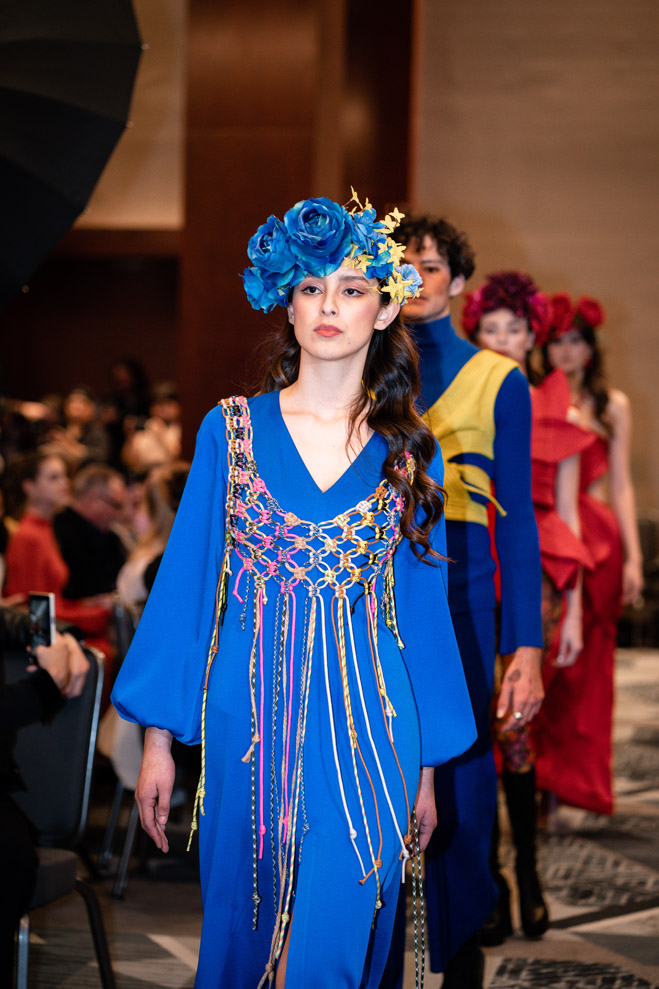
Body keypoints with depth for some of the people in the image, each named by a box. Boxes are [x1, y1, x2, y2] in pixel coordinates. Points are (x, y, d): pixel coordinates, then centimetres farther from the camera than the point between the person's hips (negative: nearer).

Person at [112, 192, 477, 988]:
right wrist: (159, 738, -2)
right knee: (244, 924, 10)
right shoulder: (233, 430, 2)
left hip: (368, 728, 0)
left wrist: (426, 768, 8)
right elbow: (186, 583, 2)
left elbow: (423, 606, 8)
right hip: (251, 714, 0)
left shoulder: (408, 454, 4)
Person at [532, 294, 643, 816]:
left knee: (584, 666, 3)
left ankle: (574, 781, 11)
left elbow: (621, 484, 8)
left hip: (595, 537, 0)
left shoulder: (612, 405, 9)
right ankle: (545, 774, 2)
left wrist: (632, 556, 2)